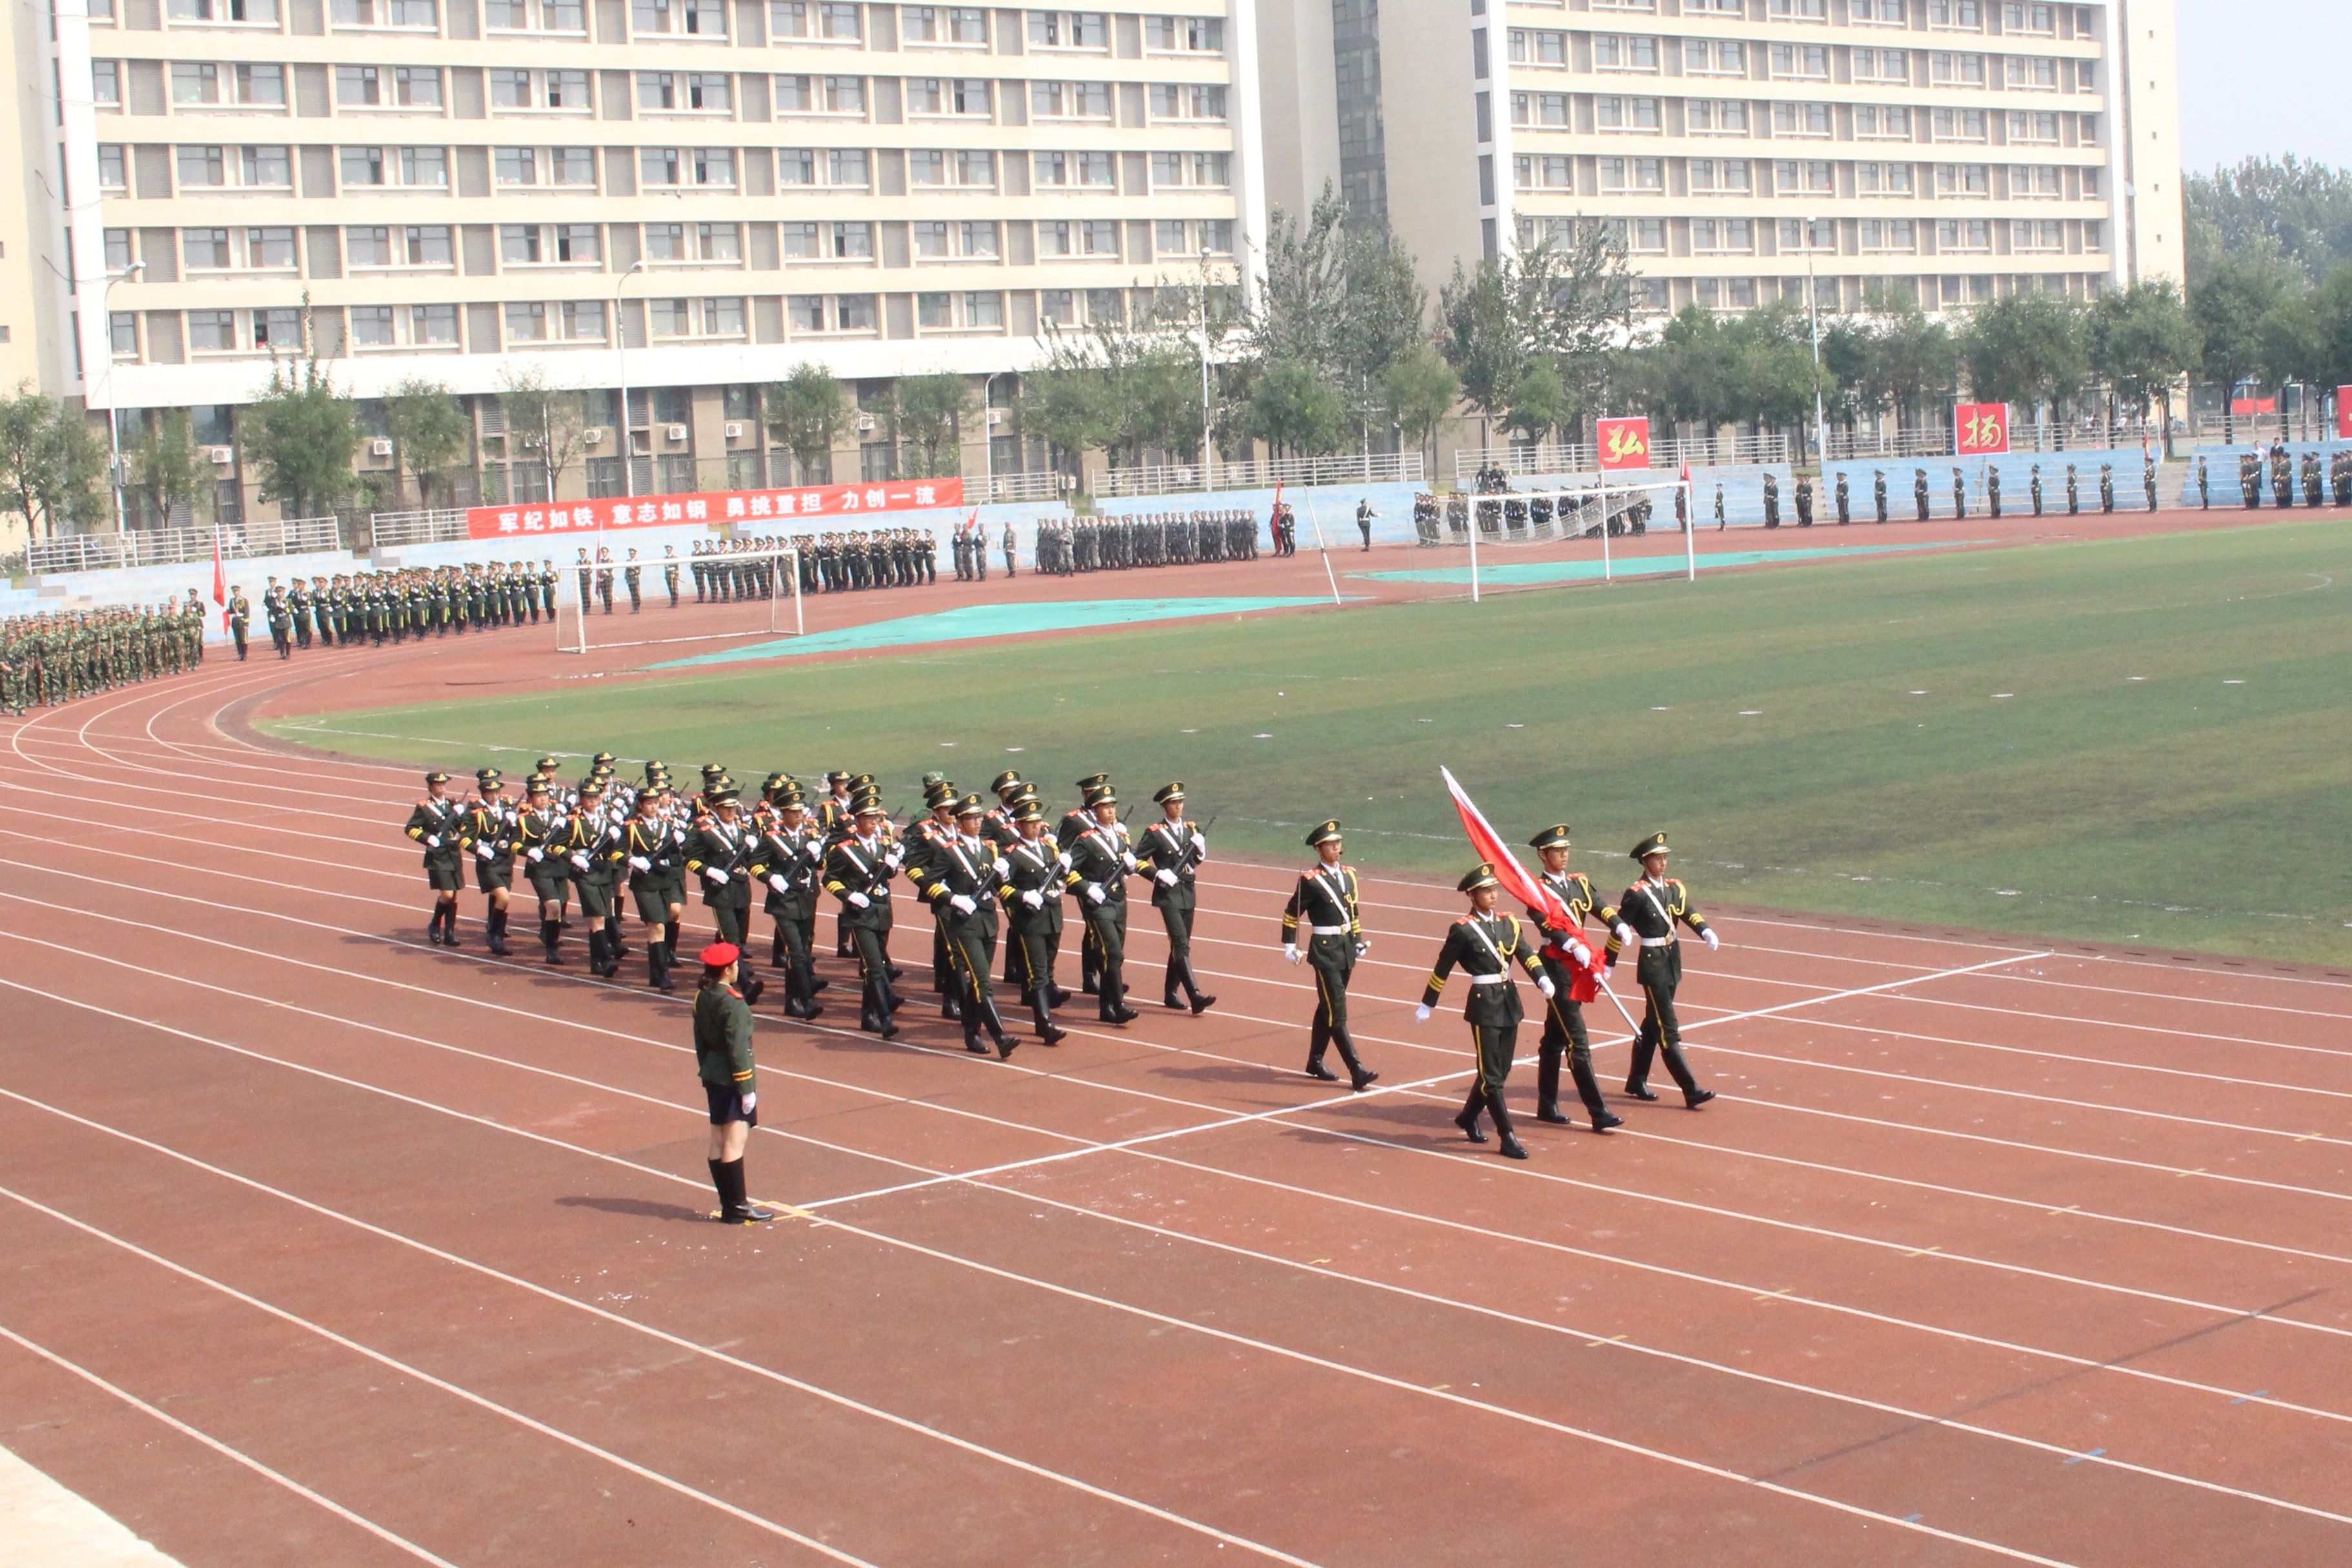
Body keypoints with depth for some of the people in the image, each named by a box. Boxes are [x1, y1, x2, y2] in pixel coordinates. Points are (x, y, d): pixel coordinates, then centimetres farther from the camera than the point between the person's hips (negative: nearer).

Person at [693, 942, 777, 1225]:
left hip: (712, 1076, 9)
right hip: (732, 1079, -9)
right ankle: (738, 1208, -4)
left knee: (718, 1141, 11)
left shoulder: (701, 997, 5)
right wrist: (747, 1088, -15)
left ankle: (728, 1204, 17)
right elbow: (738, 1049, -20)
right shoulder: (733, 1003, -20)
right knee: (735, 1142, -6)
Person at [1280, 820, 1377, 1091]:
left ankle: (1315, 1062, 30)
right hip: (1325, 950, -7)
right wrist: (1290, 946, -5)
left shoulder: (1348, 874, 8)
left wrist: (1358, 940, 13)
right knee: (1337, 1013, -8)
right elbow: (1291, 914, -4)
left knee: (1327, 1008, 17)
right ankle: (1357, 1073, -13)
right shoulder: (1310, 881, -12)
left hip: (1346, 948, 7)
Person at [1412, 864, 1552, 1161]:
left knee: (1501, 1070, 15)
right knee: (1491, 1075, -3)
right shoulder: (1462, 930, -9)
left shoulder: (1507, 923, 7)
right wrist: (1426, 1005, 1)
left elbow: (1526, 953, -4)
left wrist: (1543, 979, -21)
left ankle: (1468, 1118, 34)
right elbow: (1442, 969, -3)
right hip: (1484, 1004, -7)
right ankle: (1508, 1138, -1)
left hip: (1509, 1002, 7)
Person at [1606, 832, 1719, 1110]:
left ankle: (1637, 1081, 29)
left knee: (1653, 1022, 16)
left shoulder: (1674, 888, 8)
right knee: (1668, 1029, -8)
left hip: (1673, 960, 8)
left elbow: (1690, 914, -3)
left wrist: (1706, 932, -22)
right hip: (1652, 962, -8)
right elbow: (1619, 930, -8)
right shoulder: (1636, 894, -12)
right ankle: (1692, 1092, -12)